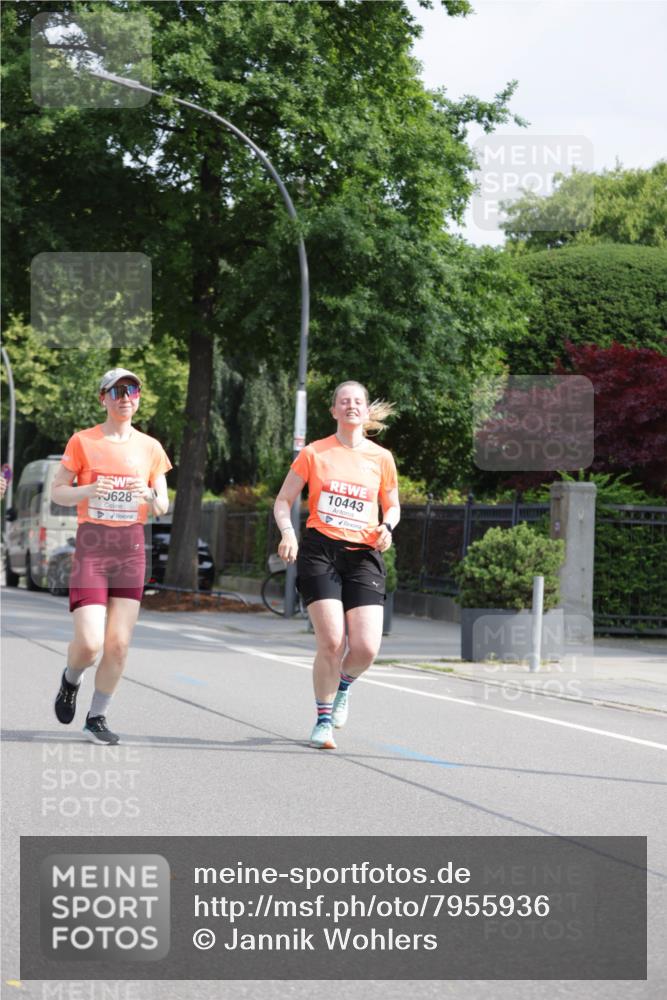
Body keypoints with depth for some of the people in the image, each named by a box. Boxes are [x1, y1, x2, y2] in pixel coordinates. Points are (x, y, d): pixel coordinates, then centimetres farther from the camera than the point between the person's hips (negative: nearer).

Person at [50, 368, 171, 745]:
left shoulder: (150, 447, 8)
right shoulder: (83, 441, 0)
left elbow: (163, 506, 10)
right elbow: (57, 492, 1)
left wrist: (149, 496, -14)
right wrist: (89, 490, -18)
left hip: (131, 548, 3)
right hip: (91, 548, -3)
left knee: (119, 643, -3)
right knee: (89, 643, -12)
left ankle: (97, 717, 14)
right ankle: (71, 680, 22)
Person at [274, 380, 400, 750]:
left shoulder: (381, 458, 8)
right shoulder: (314, 453, 3)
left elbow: (392, 506, 20)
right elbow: (283, 500, 7)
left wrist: (387, 527, -2)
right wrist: (287, 531, -11)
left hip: (363, 556, 2)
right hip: (320, 551, -2)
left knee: (367, 647, -11)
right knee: (331, 642, -13)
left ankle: (343, 685, 25)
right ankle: (323, 719, 7)